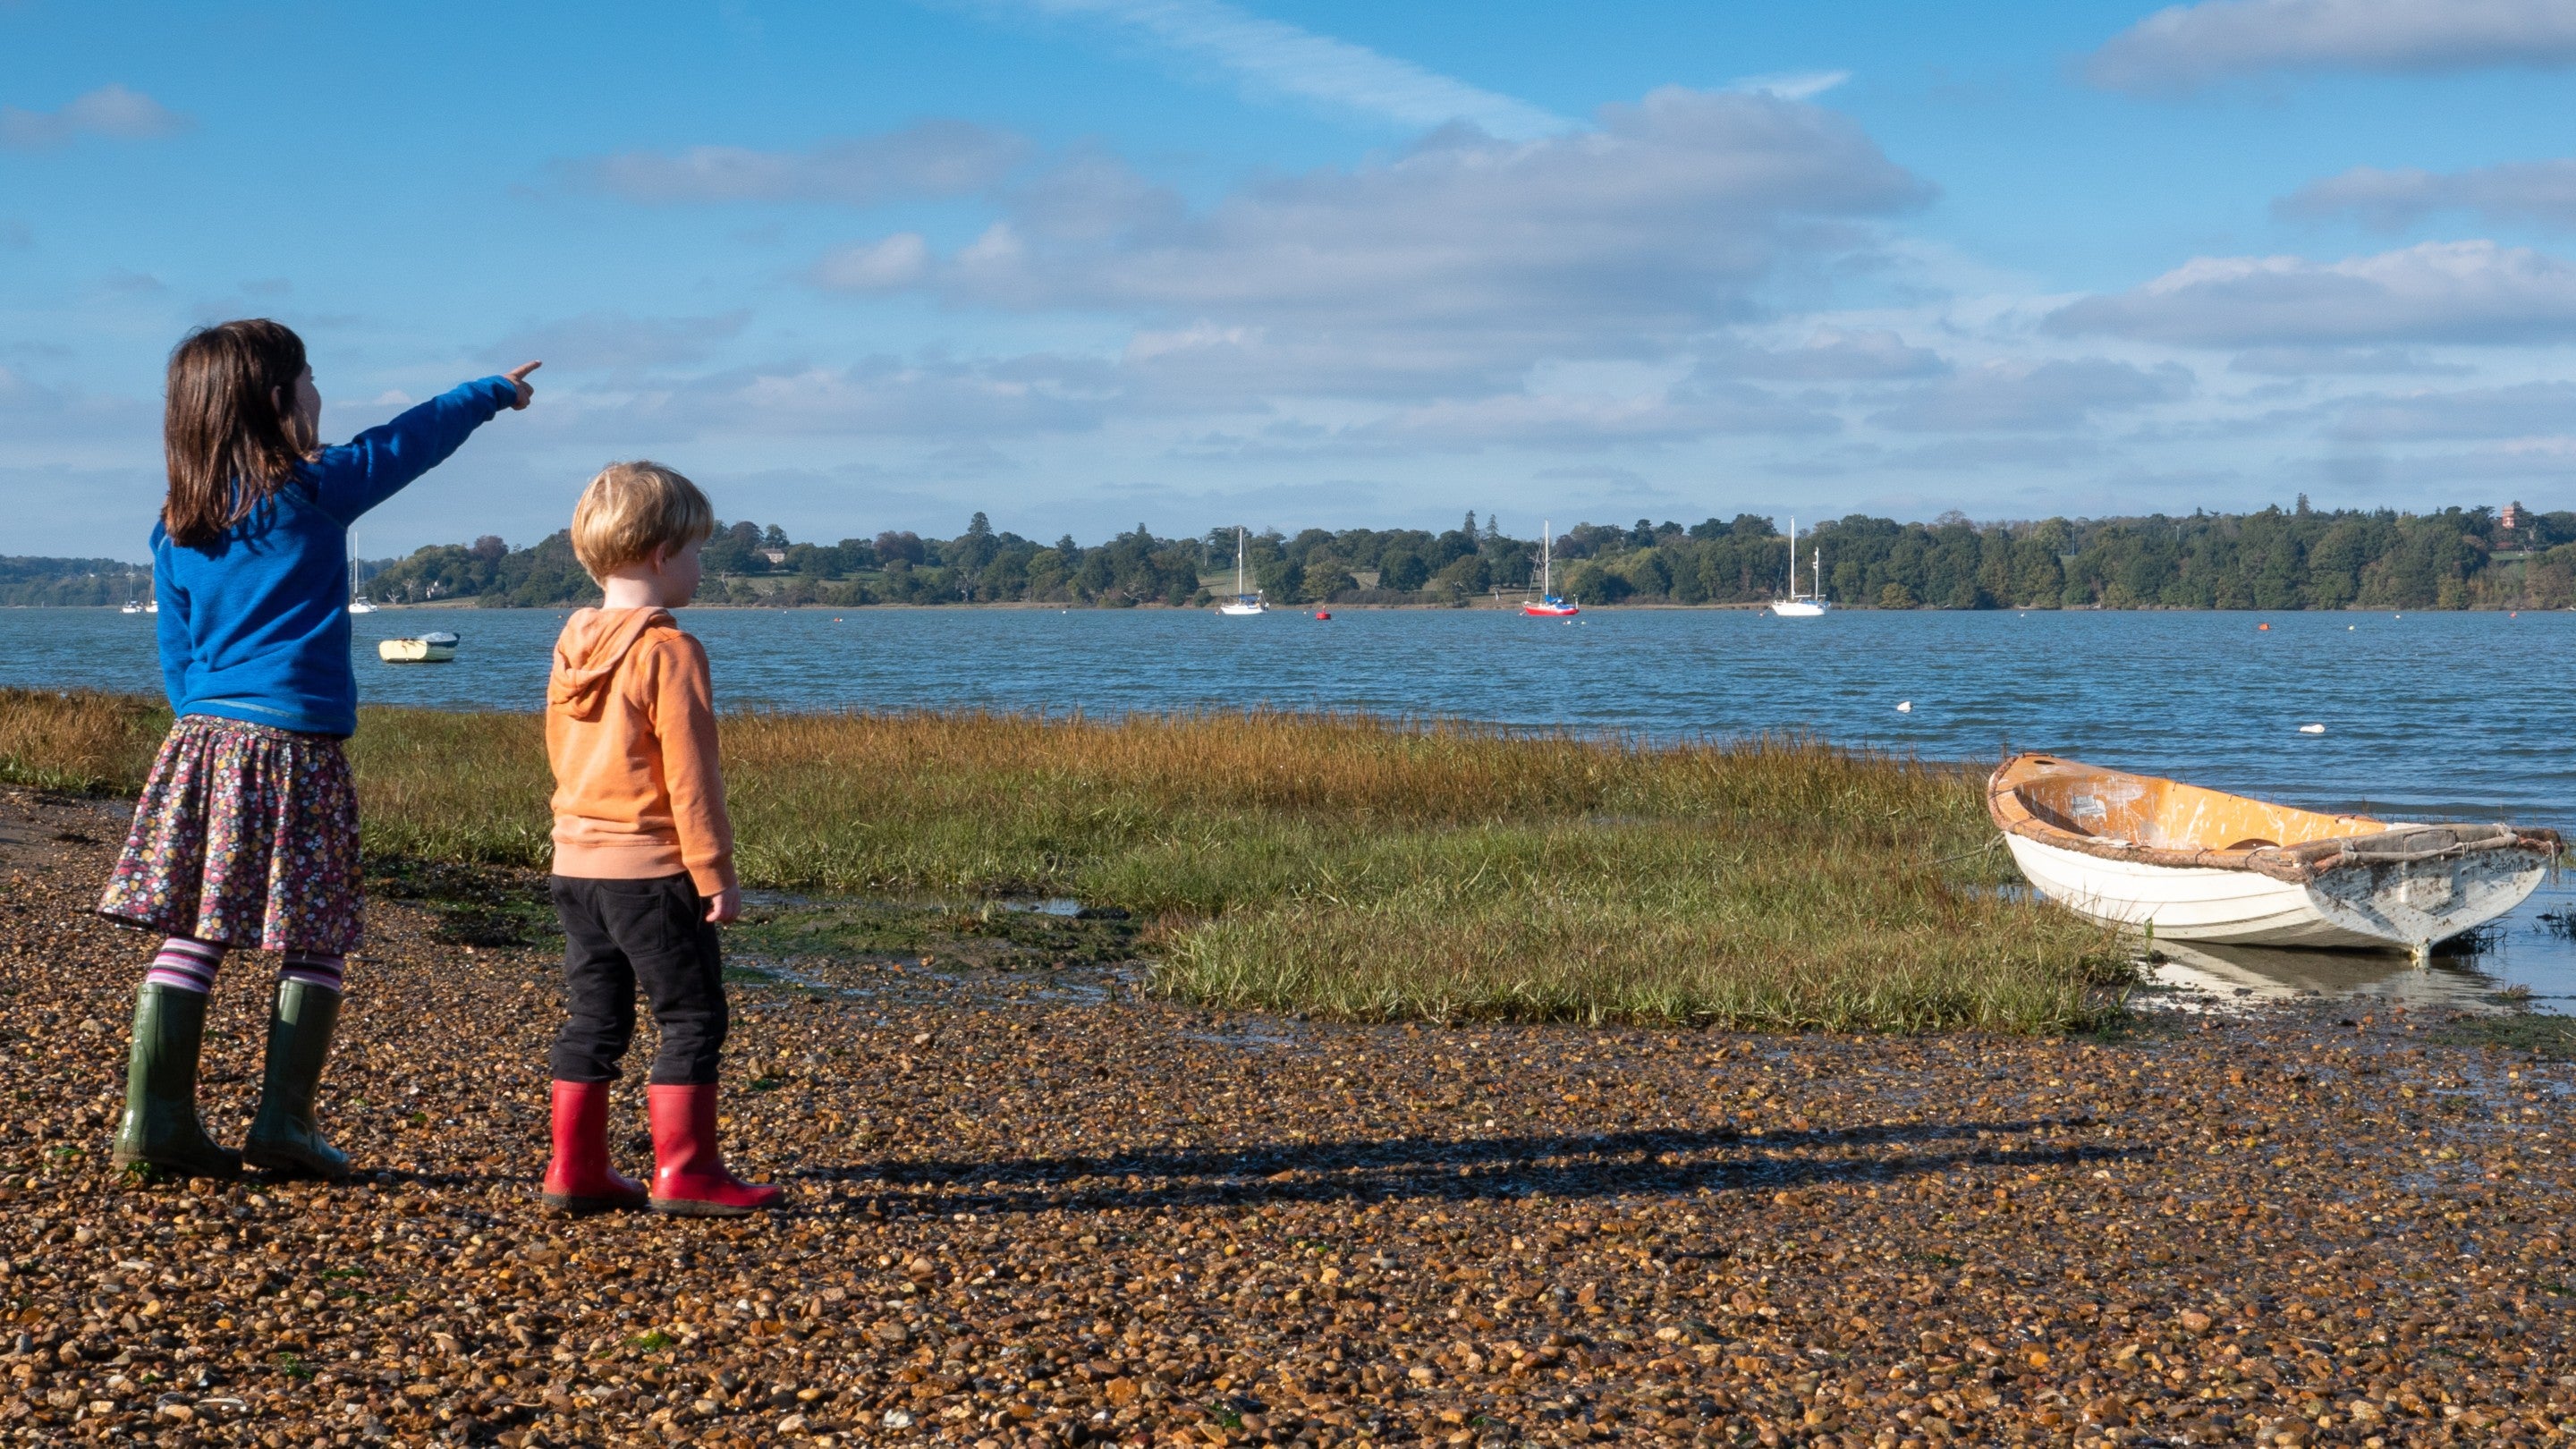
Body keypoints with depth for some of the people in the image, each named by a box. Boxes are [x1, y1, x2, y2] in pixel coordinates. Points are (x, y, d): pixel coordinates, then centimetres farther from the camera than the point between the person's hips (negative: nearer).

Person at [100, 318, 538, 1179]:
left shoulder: (175, 529, 11)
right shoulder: (313, 492, -4)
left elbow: (175, 659, 14)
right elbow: (414, 438, 10)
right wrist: (495, 392, 25)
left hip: (202, 745, 5)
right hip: (296, 750, -5)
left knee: (189, 933, 5)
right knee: (316, 944, 4)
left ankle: (154, 1118, 2)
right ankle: (283, 1124, 1)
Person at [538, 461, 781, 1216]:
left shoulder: (573, 644, 10)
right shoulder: (668, 651, -15)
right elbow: (689, 773, -16)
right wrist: (715, 871, -12)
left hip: (576, 861, 8)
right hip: (650, 868, -8)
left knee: (594, 1018, 13)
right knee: (692, 1018, 0)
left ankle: (574, 1168, 15)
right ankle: (683, 1172, -1)